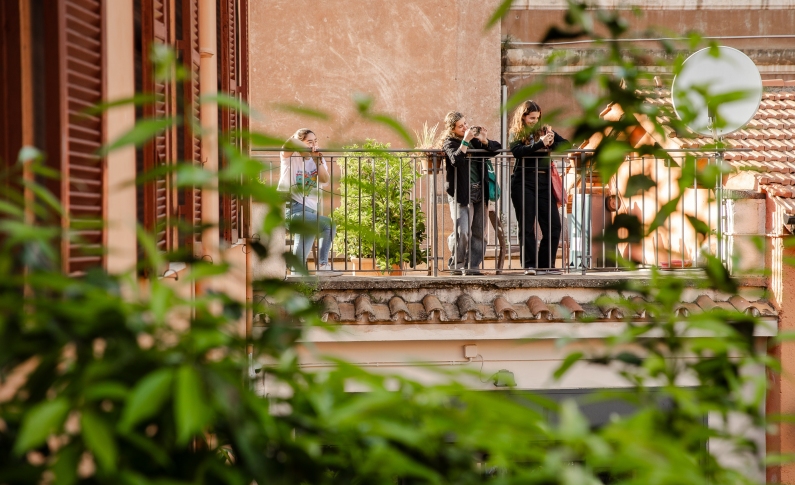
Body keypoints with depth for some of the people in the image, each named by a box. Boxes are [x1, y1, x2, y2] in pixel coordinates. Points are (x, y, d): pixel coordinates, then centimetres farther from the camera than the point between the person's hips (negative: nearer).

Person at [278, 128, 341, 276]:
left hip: (309, 210, 7)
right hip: (291, 209, -7)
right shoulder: (290, 157, -1)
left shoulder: (318, 160, 14)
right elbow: (291, 142, -25)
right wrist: (309, 150, -15)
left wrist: (318, 162, -16)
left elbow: (325, 180, -4)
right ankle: (323, 265, -22)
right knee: (329, 225, -24)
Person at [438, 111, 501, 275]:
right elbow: (456, 160, -21)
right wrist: (465, 142, -23)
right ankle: (456, 265, 2)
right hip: (461, 194, -6)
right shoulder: (450, 143, -2)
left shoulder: (474, 140, 14)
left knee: (478, 232, 3)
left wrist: (485, 141, -5)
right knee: (462, 231, -15)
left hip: (479, 192, 6)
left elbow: (497, 148, 13)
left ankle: (472, 266, 10)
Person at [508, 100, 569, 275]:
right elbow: (517, 151, -15)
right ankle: (530, 265, 3)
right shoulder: (516, 133, 5)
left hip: (544, 182, 3)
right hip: (524, 181, -3)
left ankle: (546, 265, 7)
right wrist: (540, 144, -23)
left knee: (553, 225, -1)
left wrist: (551, 144, -12)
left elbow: (566, 144, 7)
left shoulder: (545, 130, 13)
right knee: (527, 226, 0)